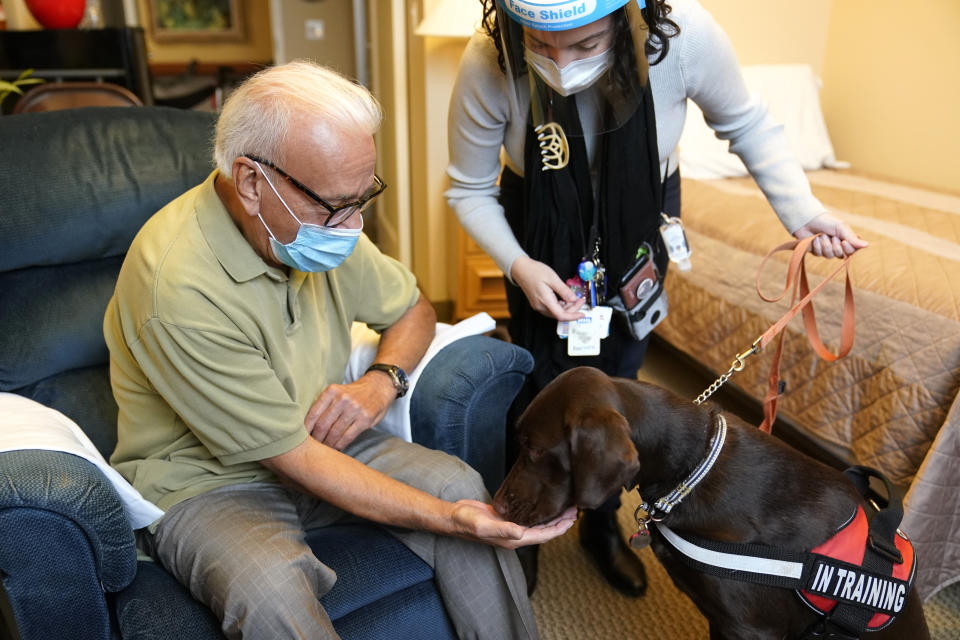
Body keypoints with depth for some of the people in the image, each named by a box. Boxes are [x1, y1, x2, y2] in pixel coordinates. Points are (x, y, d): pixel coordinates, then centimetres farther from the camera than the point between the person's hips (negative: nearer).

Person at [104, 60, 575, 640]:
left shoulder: (322, 219, -8)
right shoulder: (179, 287, -30)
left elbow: (412, 308, 8)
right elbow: (292, 457, -26)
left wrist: (380, 382, -14)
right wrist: (444, 518, -29)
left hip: (319, 439, 6)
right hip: (206, 481, -5)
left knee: (460, 484, -15)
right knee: (270, 592, -36)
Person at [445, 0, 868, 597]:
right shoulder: (488, 65, -31)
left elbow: (745, 123, -9)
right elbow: (469, 190, -15)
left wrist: (801, 209, -21)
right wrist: (518, 265, -29)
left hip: (639, 220, 1)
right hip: (542, 228, 0)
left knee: (616, 379, 11)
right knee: (541, 383, 3)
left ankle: (603, 523, 37)